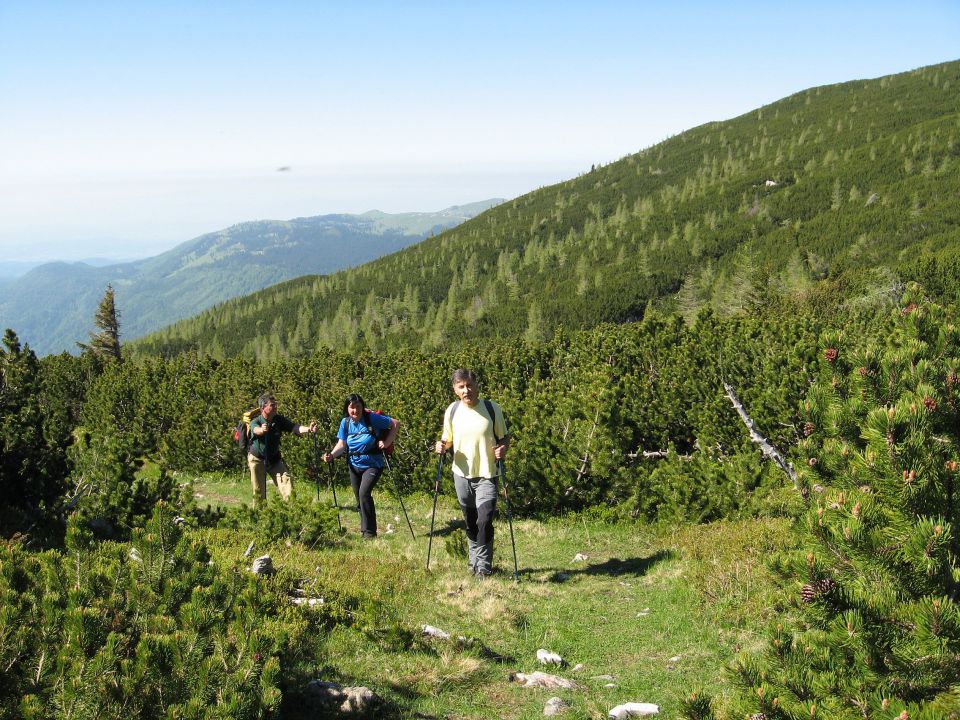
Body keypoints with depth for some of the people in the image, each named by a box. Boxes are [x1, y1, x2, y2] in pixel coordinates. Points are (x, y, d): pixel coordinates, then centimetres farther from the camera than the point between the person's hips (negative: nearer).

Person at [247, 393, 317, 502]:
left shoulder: (279, 420, -11)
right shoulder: (255, 422, -21)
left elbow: (294, 427, -24)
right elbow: (256, 430, -45)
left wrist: (308, 429, -45)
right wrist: (262, 430, -71)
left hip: (275, 458, 3)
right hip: (257, 459, -3)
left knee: (286, 480, -12)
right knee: (258, 489, 1)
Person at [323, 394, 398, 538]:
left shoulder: (372, 418, -13)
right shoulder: (345, 422, -1)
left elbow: (395, 424, -7)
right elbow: (341, 444, -1)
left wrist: (387, 442, -14)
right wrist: (331, 455, -19)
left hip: (372, 464, -5)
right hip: (354, 465, 5)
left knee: (364, 493, -22)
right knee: (359, 499, 11)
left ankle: (369, 532, -14)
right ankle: (365, 531, 27)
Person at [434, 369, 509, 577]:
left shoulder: (492, 408, -7)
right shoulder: (452, 411, 0)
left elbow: (504, 437, 3)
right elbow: (447, 439, 13)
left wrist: (503, 449, -18)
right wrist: (441, 446, -9)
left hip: (487, 475, -3)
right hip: (462, 474, 3)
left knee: (484, 521, -14)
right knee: (470, 523, 15)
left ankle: (483, 566, -1)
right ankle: (474, 561, 31)